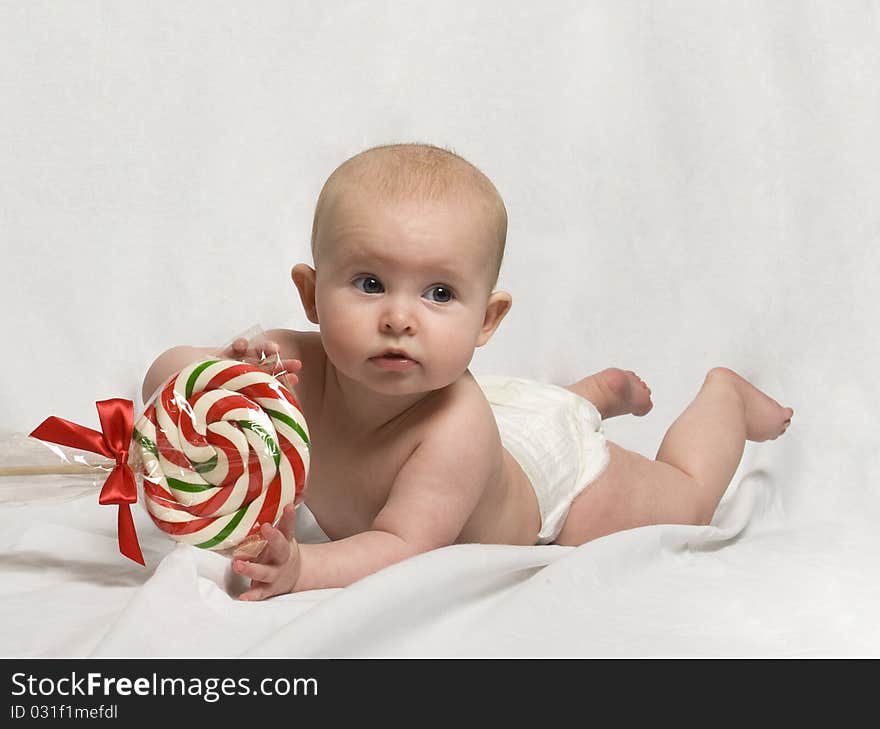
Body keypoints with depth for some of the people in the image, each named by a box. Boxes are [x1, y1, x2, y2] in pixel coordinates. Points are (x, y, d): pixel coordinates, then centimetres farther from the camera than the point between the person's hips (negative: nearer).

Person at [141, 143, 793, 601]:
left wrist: (302, 566, -65)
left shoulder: (457, 426, -49)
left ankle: (723, 394, 47)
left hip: (547, 461, -4)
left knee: (686, 501, 21)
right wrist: (234, 371, -53)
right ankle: (603, 390, 59)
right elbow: (164, 379, -31)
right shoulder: (296, 369, -38)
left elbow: (403, 546, -48)